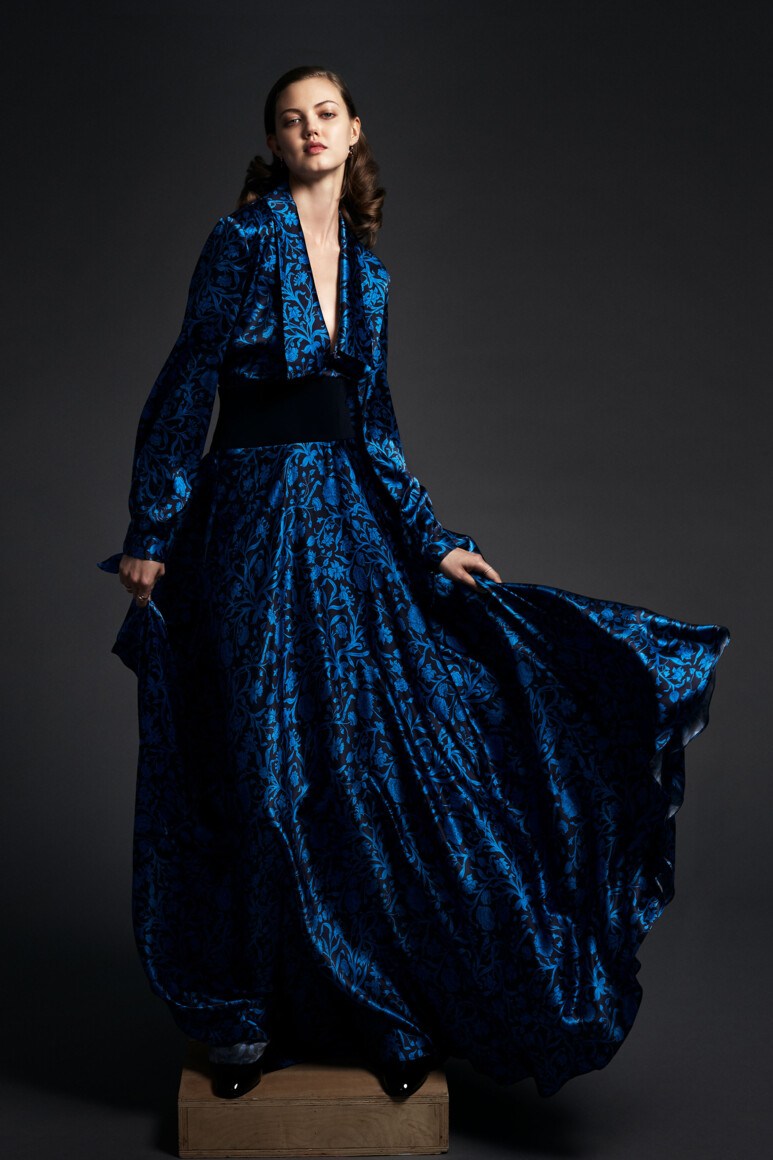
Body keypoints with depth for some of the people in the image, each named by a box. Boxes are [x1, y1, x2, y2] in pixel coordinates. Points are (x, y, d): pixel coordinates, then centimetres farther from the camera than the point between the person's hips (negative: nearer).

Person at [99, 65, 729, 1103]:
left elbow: (372, 423, 14)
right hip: (251, 518, -5)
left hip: (347, 517, 5)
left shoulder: (367, 268, 12)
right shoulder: (243, 239, -4)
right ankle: (249, 1016, 18)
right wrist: (152, 534, -10)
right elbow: (185, 391, -7)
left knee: (374, 755, 6)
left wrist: (432, 543, 11)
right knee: (259, 771, 2)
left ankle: (388, 1011, 20)